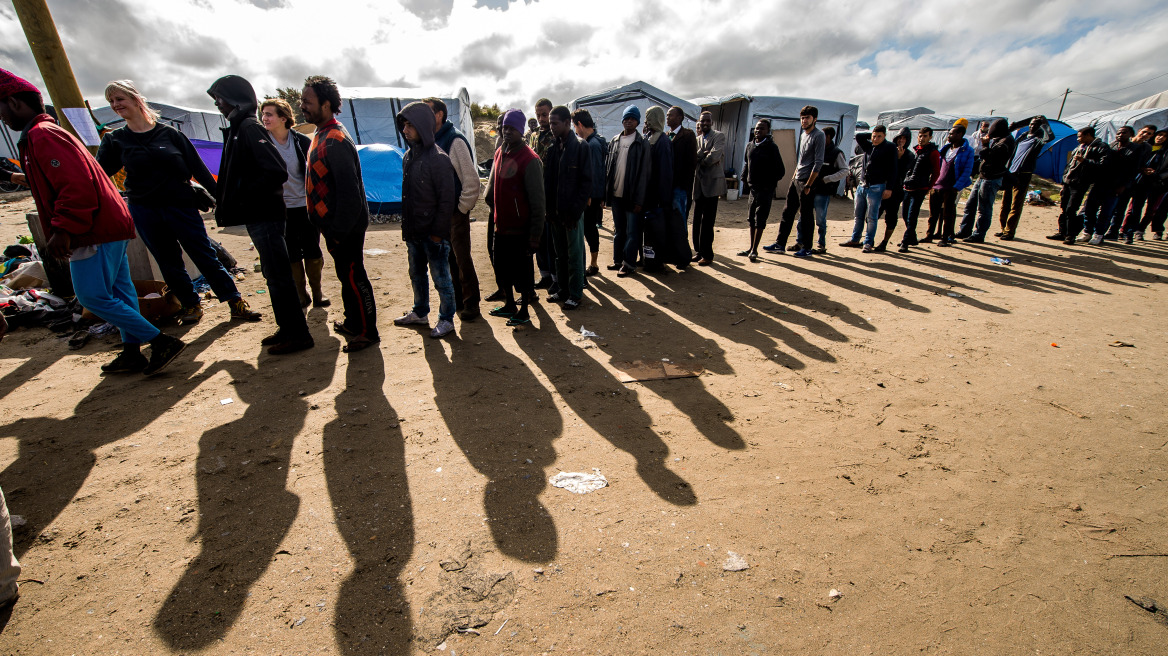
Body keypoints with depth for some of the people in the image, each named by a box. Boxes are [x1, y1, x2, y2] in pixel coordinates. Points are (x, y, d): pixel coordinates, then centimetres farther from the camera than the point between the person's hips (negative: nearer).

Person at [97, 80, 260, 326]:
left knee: (206, 256, -3)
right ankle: (191, 306, 19)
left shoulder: (169, 133, 2)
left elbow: (197, 167, 1)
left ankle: (236, 303, 2)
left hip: (181, 206, -3)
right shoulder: (114, 140, 8)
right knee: (169, 264, 8)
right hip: (144, 212, 3)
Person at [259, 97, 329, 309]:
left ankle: (317, 293, 18)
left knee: (313, 253, 3)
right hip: (281, 208, 1)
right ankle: (301, 295, 17)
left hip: (306, 205, 0)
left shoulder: (303, 142, -1)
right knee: (292, 255, 4)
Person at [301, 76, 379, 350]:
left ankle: (367, 332, 11)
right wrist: (328, 226, 19)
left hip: (346, 226, -10)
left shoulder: (336, 141, -19)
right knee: (346, 276, 19)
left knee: (354, 277, -1)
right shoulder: (321, 135, 13)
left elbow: (349, 192, -24)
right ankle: (353, 323, 34)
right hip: (334, 224, 10)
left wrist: (338, 232, -21)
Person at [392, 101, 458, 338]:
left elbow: (447, 200, -16)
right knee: (416, 275, 19)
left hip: (433, 233, -8)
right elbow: (407, 196, 17)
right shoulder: (408, 157, 11)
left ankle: (446, 319, 17)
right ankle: (420, 313, 36)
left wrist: (437, 231, -17)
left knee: (441, 278, 3)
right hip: (413, 232, 8)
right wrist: (406, 227, 13)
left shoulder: (439, 159, -14)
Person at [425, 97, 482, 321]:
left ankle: (470, 303, 10)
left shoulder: (455, 140, -13)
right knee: (450, 256, 14)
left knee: (462, 257, -1)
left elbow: (471, 179, -16)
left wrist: (462, 208, -13)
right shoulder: (431, 140, 11)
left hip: (456, 210, -7)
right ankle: (457, 298, 26)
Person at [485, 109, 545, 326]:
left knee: (521, 270, 3)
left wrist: (535, 233, -19)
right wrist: (495, 209, 13)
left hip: (520, 227, -7)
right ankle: (509, 304, 35)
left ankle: (524, 313, 18)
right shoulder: (499, 153, 9)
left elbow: (537, 200, -17)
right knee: (501, 267, 17)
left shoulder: (530, 159, -14)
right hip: (501, 225, 8)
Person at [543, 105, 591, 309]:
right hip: (555, 211, 6)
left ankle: (576, 294, 12)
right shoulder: (552, 148, 12)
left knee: (574, 255, 1)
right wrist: (549, 208, 4)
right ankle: (563, 289, 25)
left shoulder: (580, 147, -6)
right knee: (559, 254, 13)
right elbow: (547, 180, 13)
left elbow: (586, 182, -10)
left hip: (572, 212, -6)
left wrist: (575, 209, -16)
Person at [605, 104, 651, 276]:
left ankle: (629, 263, 10)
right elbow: (607, 168, 11)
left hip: (631, 196, -5)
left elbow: (644, 174, -7)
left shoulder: (641, 143, -3)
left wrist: (639, 200, -13)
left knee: (631, 231, 1)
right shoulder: (614, 141, 10)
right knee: (618, 229, 14)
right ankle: (618, 260, 25)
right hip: (615, 194, 5)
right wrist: (606, 192, 3)